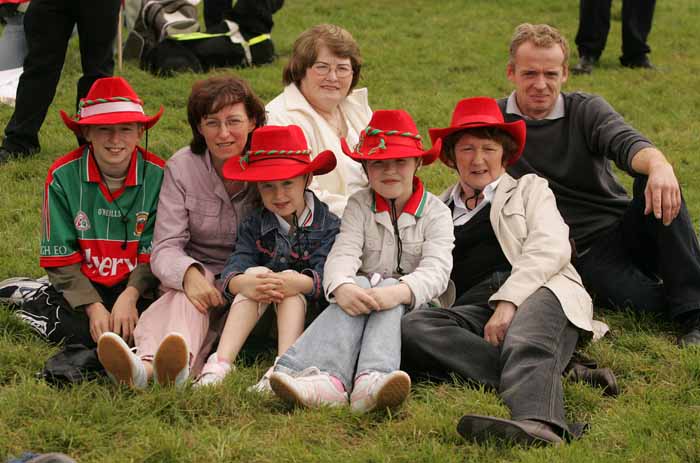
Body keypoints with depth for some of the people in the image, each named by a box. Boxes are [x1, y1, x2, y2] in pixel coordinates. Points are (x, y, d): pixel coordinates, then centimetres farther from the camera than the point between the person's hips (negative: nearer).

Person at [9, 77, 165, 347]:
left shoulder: (158, 175, -7)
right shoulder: (63, 175, -7)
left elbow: (153, 255, -6)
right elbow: (62, 259, -6)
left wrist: (129, 296, -25)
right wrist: (93, 306, -20)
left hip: (136, 287, 0)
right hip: (81, 285, 0)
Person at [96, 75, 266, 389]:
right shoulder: (182, 167, -1)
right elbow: (165, 248, -9)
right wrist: (189, 274, -33)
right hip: (200, 276, 1)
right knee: (185, 294, -36)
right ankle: (145, 362, -68)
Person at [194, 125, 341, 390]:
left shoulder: (328, 225, -3)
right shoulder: (253, 227, 6)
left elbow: (326, 275, -19)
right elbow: (232, 270, -11)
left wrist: (297, 283, -40)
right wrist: (243, 283, -35)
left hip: (307, 314, -2)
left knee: (289, 276, -25)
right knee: (256, 272, -22)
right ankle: (221, 362, -38)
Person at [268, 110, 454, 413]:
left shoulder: (435, 212, 3)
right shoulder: (359, 206, 10)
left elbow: (436, 270, -13)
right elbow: (342, 254, -9)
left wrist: (398, 291, -35)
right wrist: (342, 286, -34)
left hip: (413, 305, -1)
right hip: (362, 296, 1)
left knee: (387, 297, -33)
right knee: (359, 284, -32)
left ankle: (372, 381, -63)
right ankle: (327, 376, -58)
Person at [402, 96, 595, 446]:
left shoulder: (529, 189, 24)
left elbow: (551, 247, 5)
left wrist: (509, 300, -13)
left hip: (537, 292, -2)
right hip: (475, 306, 3)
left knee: (526, 342, -39)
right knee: (412, 327, -30)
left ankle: (536, 424, -71)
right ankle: (547, 378, -41)